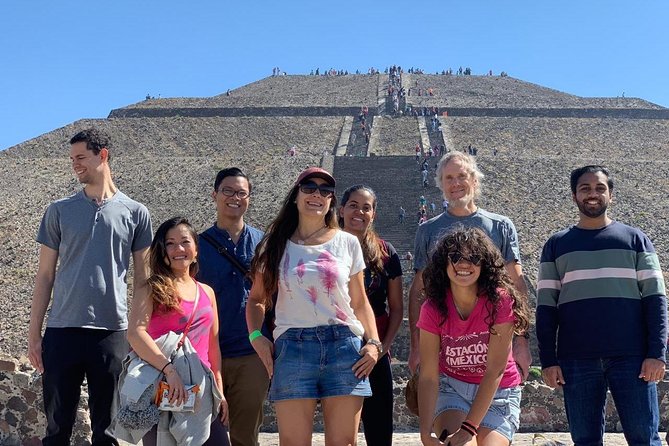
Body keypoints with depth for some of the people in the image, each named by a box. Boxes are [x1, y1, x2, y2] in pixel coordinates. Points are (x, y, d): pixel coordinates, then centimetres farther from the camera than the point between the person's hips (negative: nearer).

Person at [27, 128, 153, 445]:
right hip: (62, 331, 1)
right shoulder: (59, 211, 8)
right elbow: (45, 275, 9)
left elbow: (142, 279, 8)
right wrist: (34, 332, 3)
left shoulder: (135, 213, 6)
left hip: (113, 332, 0)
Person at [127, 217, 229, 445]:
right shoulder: (153, 289, -1)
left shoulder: (207, 292, 15)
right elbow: (135, 333, -16)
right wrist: (169, 369, -26)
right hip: (164, 388, -4)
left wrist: (219, 390, 13)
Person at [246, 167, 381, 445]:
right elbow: (257, 298, 13)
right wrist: (256, 336, -3)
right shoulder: (277, 246, 10)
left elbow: (360, 302, 12)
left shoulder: (347, 243, 10)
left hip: (345, 347, 1)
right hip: (293, 347, 0)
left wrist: (373, 343, 0)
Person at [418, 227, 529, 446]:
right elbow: (428, 376, -14)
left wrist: (469, 427, -24)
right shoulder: (433, 308, -12)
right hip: (451, 389, 1)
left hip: (497, 393, -1)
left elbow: (495, 371, -20)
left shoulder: (500, 302, -19)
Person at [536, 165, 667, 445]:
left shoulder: (635, 239, 10)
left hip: (631, 357, 0)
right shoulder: (556, 245, 11)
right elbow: (546, 307, 7)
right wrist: (548, 360, -1)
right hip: (577, 360, 1)